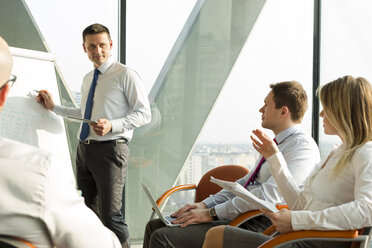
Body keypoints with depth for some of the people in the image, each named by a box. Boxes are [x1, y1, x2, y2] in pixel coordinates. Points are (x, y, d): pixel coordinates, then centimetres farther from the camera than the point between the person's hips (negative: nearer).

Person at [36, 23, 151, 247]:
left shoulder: (125, 75, -6)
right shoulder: (88, 79, 17)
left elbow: (144, 114, -10)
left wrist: (113, 125, -22)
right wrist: (54, 107, 25)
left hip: (110, 149, -8)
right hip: (85, 149, 8)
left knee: (110, 215, -9)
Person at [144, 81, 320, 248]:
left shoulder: (302, 146, -12)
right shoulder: (275, 144, 21)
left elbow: (269, 194, -24)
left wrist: (212, 213, -20)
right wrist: (205, 204, 9)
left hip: (257, 225, -10)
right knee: (155, 225, 6)